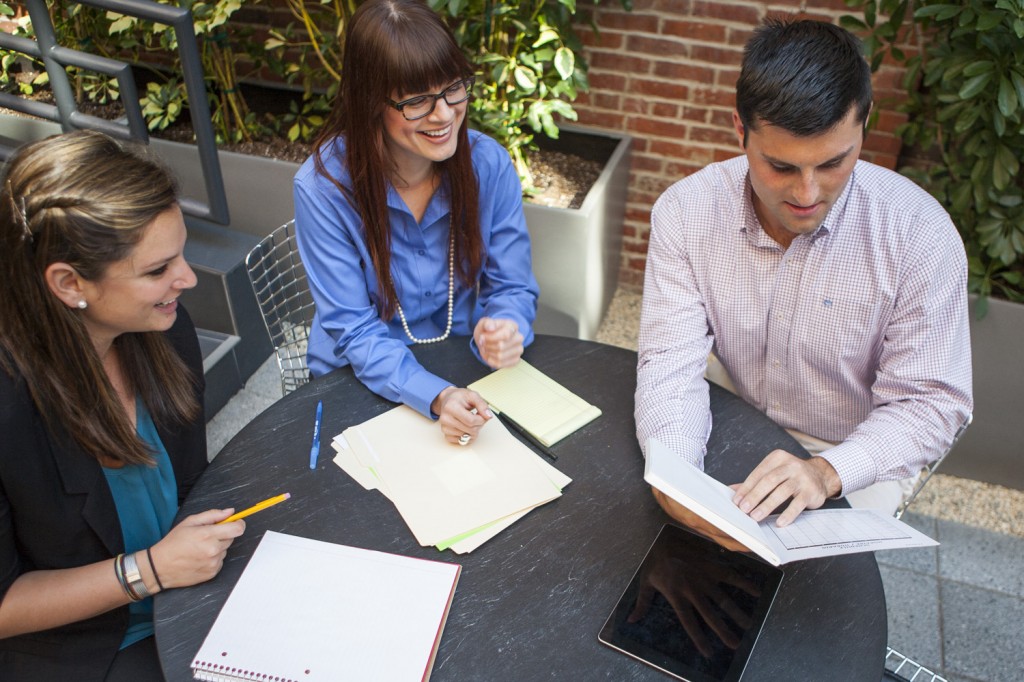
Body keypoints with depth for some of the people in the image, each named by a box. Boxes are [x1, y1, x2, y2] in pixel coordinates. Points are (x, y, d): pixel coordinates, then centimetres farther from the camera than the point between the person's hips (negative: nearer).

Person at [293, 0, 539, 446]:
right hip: (364, 381, -1)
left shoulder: (489, 163, -12)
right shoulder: (323, 186, -20)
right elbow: (354, 332, -18)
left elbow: (513, 288, -5)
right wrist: (435, 396, -35)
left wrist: (506, 328, -29)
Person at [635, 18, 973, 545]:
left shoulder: (920, 233, -18)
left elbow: (930, 401, -15)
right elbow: (671, 363, -17)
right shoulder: (684, 211, -14)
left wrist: (827, 471, -34)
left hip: (850, 459, -2)